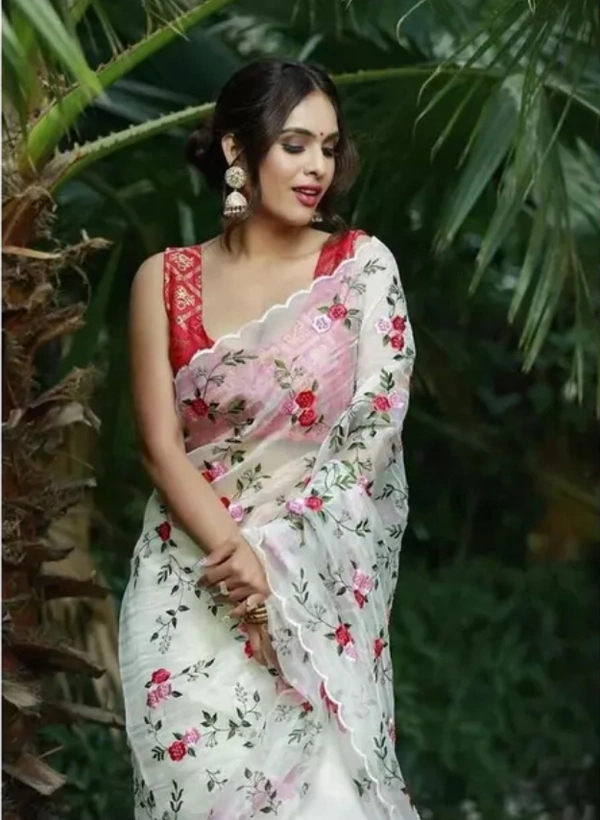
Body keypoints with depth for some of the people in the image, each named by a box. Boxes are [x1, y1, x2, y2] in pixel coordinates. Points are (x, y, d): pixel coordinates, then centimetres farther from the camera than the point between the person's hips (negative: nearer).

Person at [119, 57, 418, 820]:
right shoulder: (166, 279, 4)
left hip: (322, 579, 0)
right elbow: (160, 444, 0)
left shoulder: (363, 266, 1)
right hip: (191, 575, 1)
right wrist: (233, 555, -15)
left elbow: (374, 428, -5)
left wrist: (274, 554, -13)